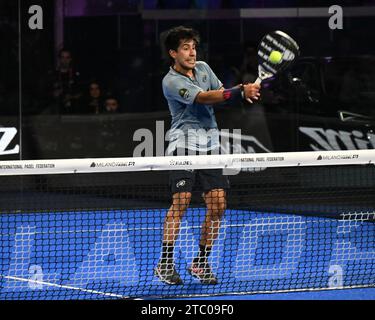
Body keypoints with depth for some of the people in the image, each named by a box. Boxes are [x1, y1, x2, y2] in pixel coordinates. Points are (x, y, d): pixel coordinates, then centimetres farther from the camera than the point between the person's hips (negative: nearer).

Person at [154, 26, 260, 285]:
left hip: (210, 144, 6)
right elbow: (203, 98, -22)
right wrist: (239, 93, -31)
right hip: (184, 142, -6)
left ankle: (201, 263, 10)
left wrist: (242, 91, -11)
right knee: (181, 202, -14)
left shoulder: (203, 68, 13)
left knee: (217, 204, -1)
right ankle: (165, 263, -6)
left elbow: (221, 93, 11)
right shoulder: (171, 82, -11)